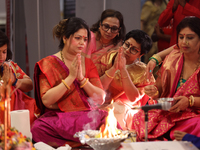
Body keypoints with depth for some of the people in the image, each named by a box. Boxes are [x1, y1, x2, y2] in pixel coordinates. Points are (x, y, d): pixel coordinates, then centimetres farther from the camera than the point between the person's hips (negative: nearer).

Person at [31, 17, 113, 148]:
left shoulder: (88, 63, 14)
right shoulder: (48, 64, 2)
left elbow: (101, 98, 3)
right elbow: (46, 101, -11)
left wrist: (81, 78, -10)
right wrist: (70, 77, -14)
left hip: (88, 117, 1)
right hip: (58, 117, -1)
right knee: (38, 129, -34)